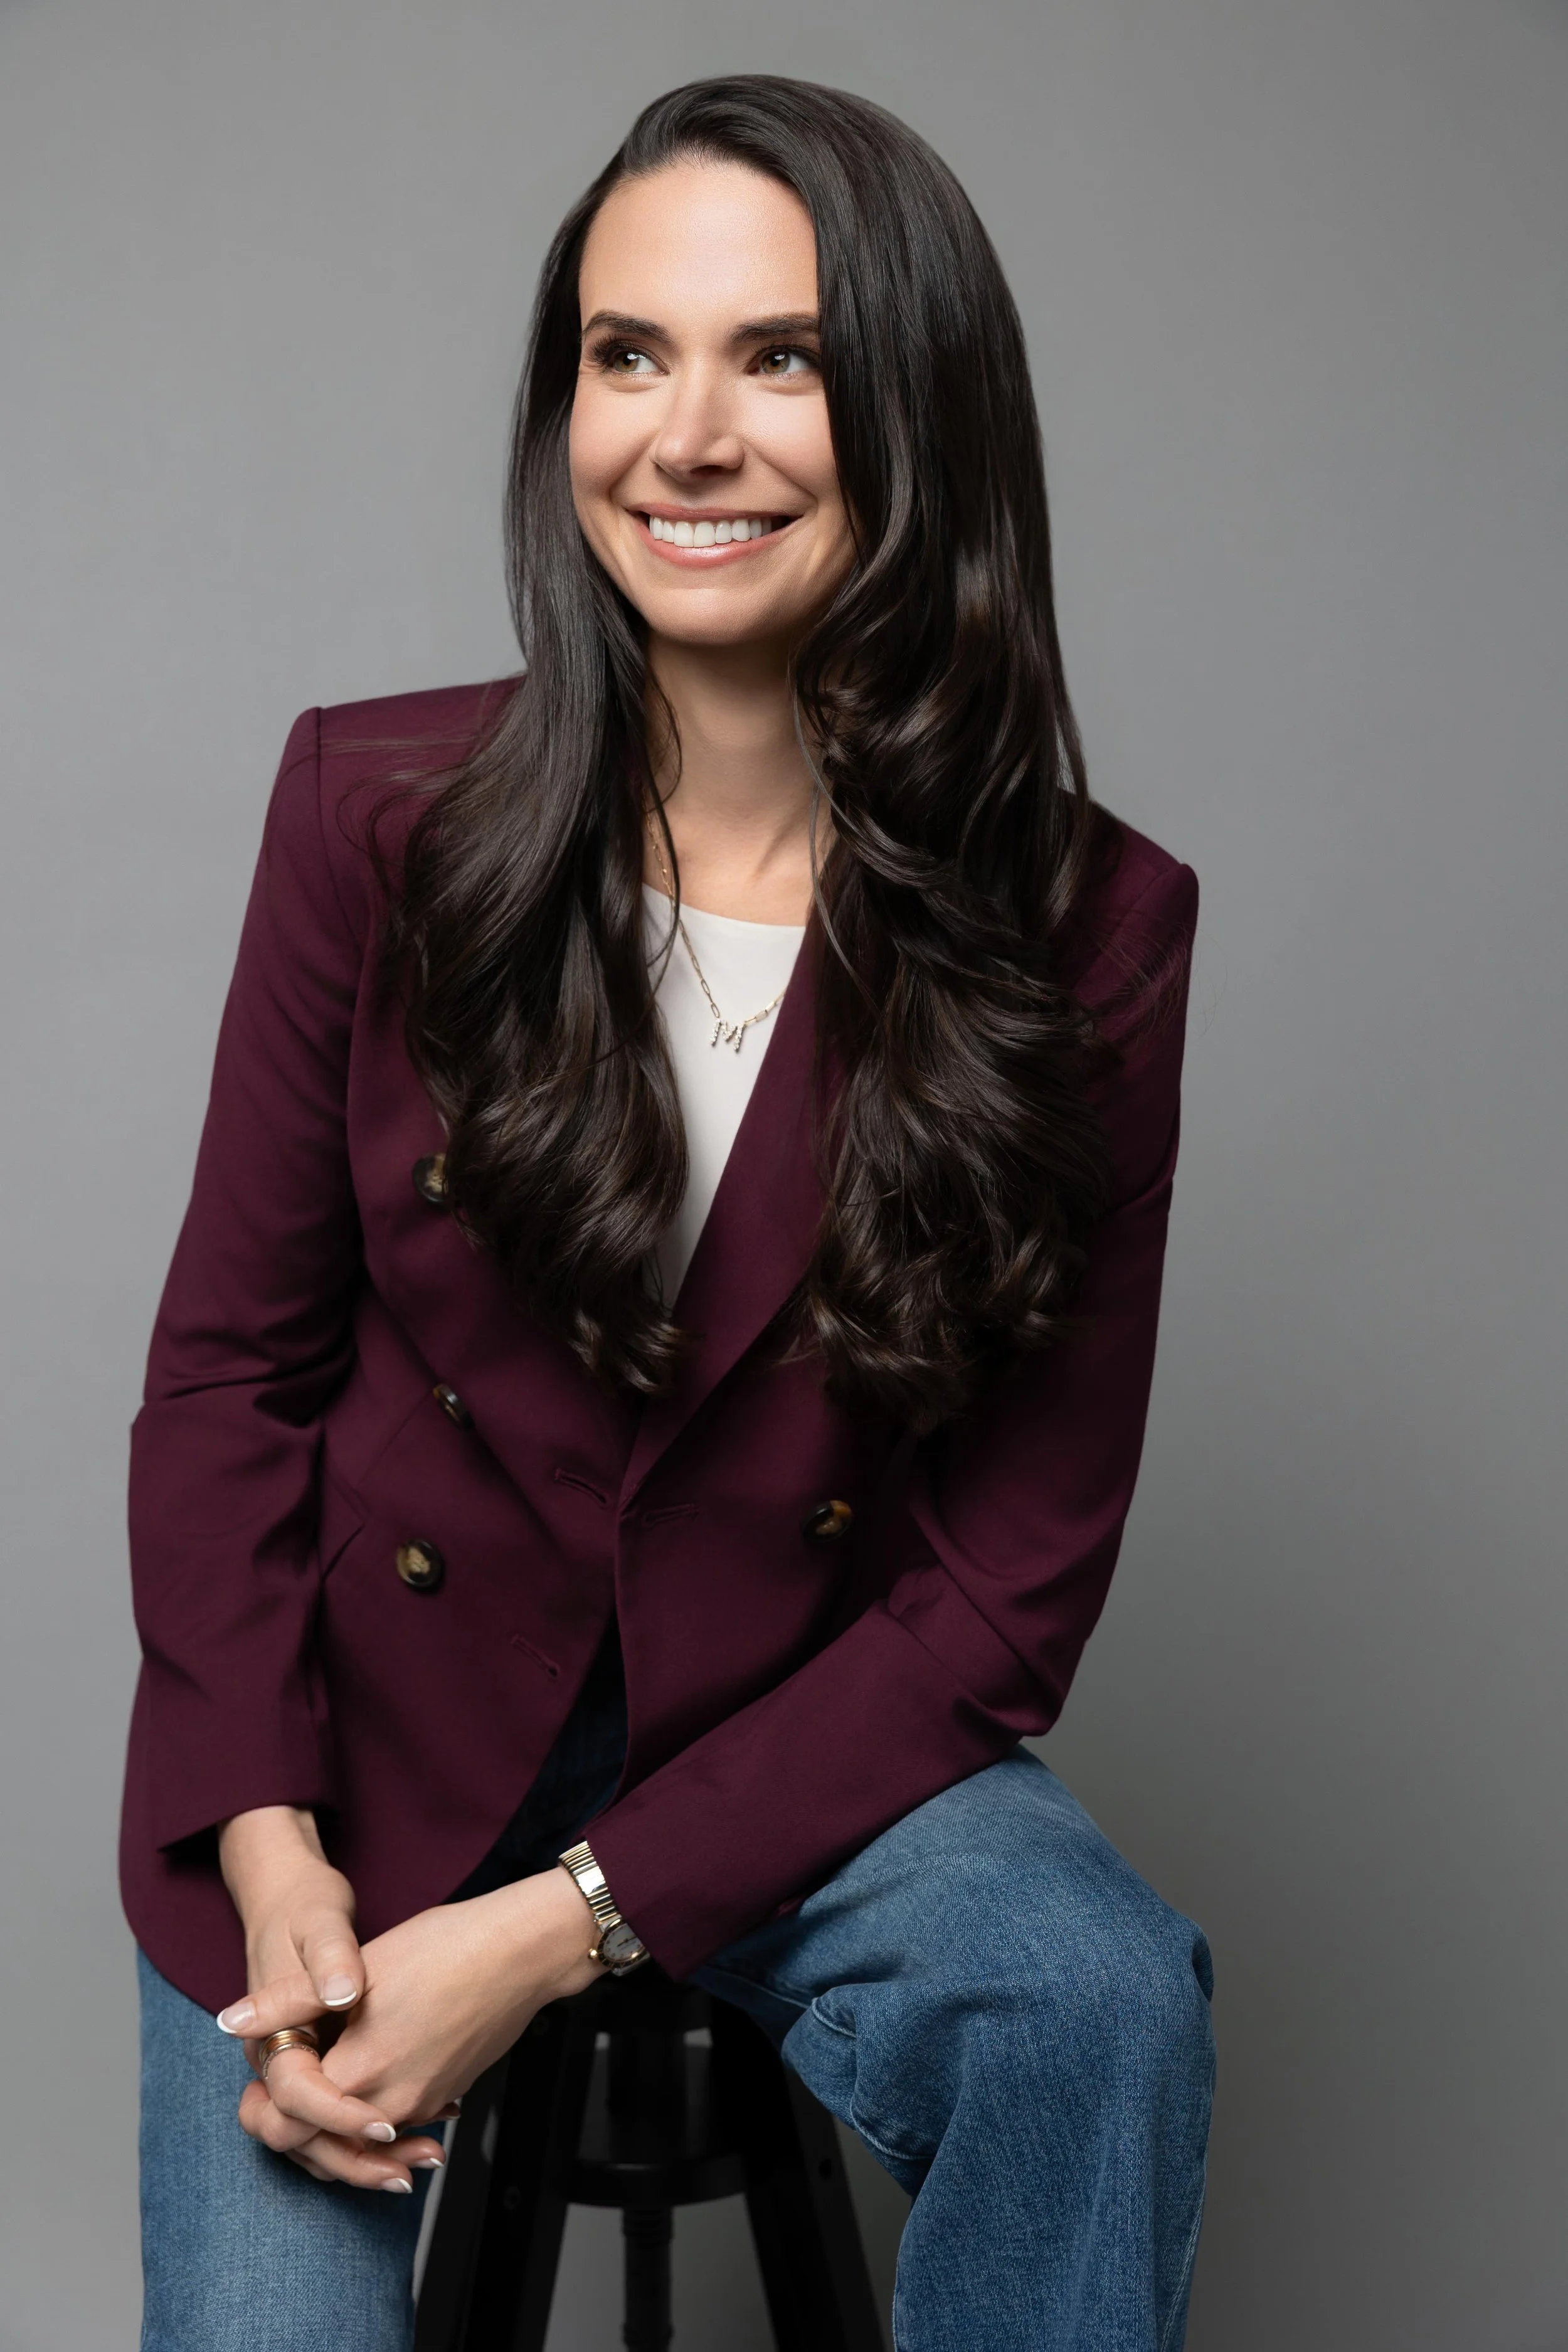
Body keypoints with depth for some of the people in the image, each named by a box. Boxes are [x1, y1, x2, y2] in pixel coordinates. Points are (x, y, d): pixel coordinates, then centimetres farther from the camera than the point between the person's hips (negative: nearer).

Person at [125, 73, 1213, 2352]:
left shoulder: (1090, 931, -11)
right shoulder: (382, 811, -8)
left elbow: (1012, 1571, -9)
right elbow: (226, 1371, -1)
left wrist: (564, 1928, -16)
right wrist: (271, 1852, -15)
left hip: (796, 1750, 0)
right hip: (356, 1748, 1)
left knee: (1103, 2007, -27)